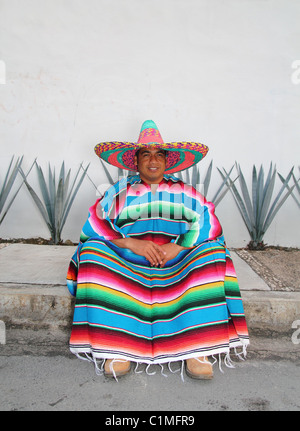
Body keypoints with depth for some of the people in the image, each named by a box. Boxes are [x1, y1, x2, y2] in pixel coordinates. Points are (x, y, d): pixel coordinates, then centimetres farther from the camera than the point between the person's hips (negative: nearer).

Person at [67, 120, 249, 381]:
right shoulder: (118, 193, 14)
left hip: (178, 267, 0)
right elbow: (91, 231, 2)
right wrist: (130, 243, -14)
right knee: (94, 252, -25)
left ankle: (198, 348, -25)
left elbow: (210, 229, 2)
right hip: (127, 265, 0)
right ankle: (115, 346, -25)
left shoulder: (186, 194, 15)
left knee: (211, 253, -25)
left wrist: (179, 246, -15)